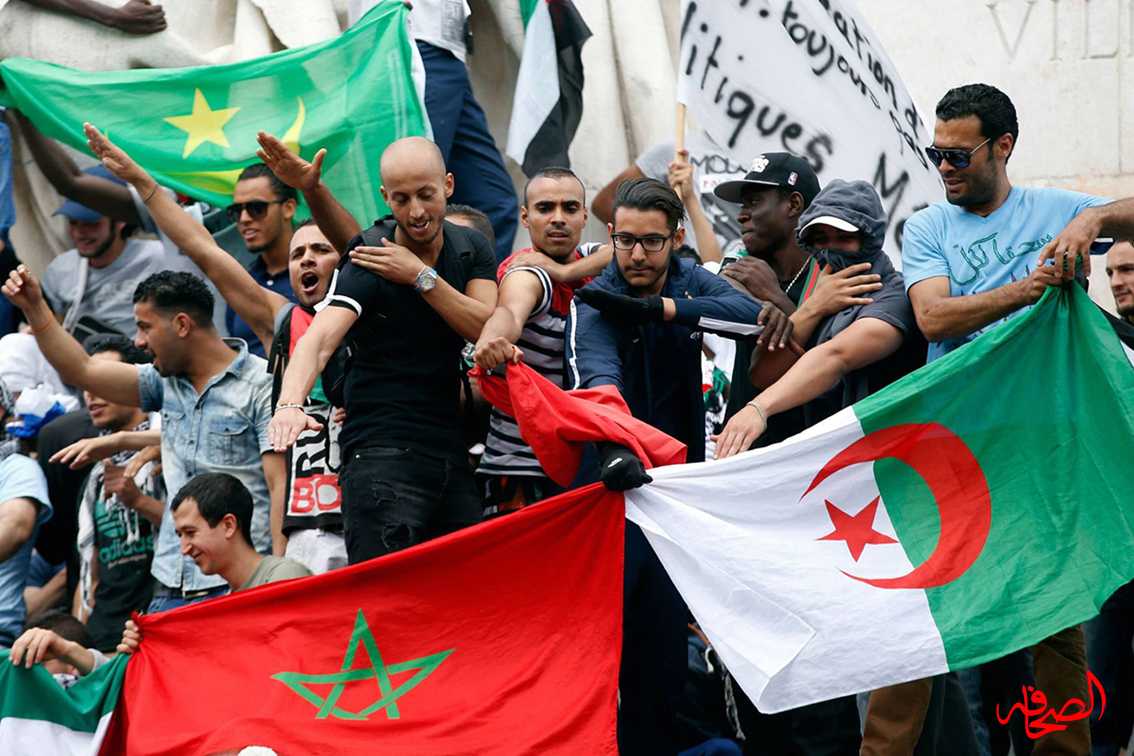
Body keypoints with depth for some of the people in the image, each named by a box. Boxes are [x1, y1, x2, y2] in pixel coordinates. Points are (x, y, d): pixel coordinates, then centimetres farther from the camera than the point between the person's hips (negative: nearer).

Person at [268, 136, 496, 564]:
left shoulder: (471, 249, 8)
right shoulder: (369, 265, -10)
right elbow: (319, 338, -25)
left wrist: (421, 277, -14)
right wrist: (289, 404, -44)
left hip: (450, 447, 5)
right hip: (382, 453, -5)